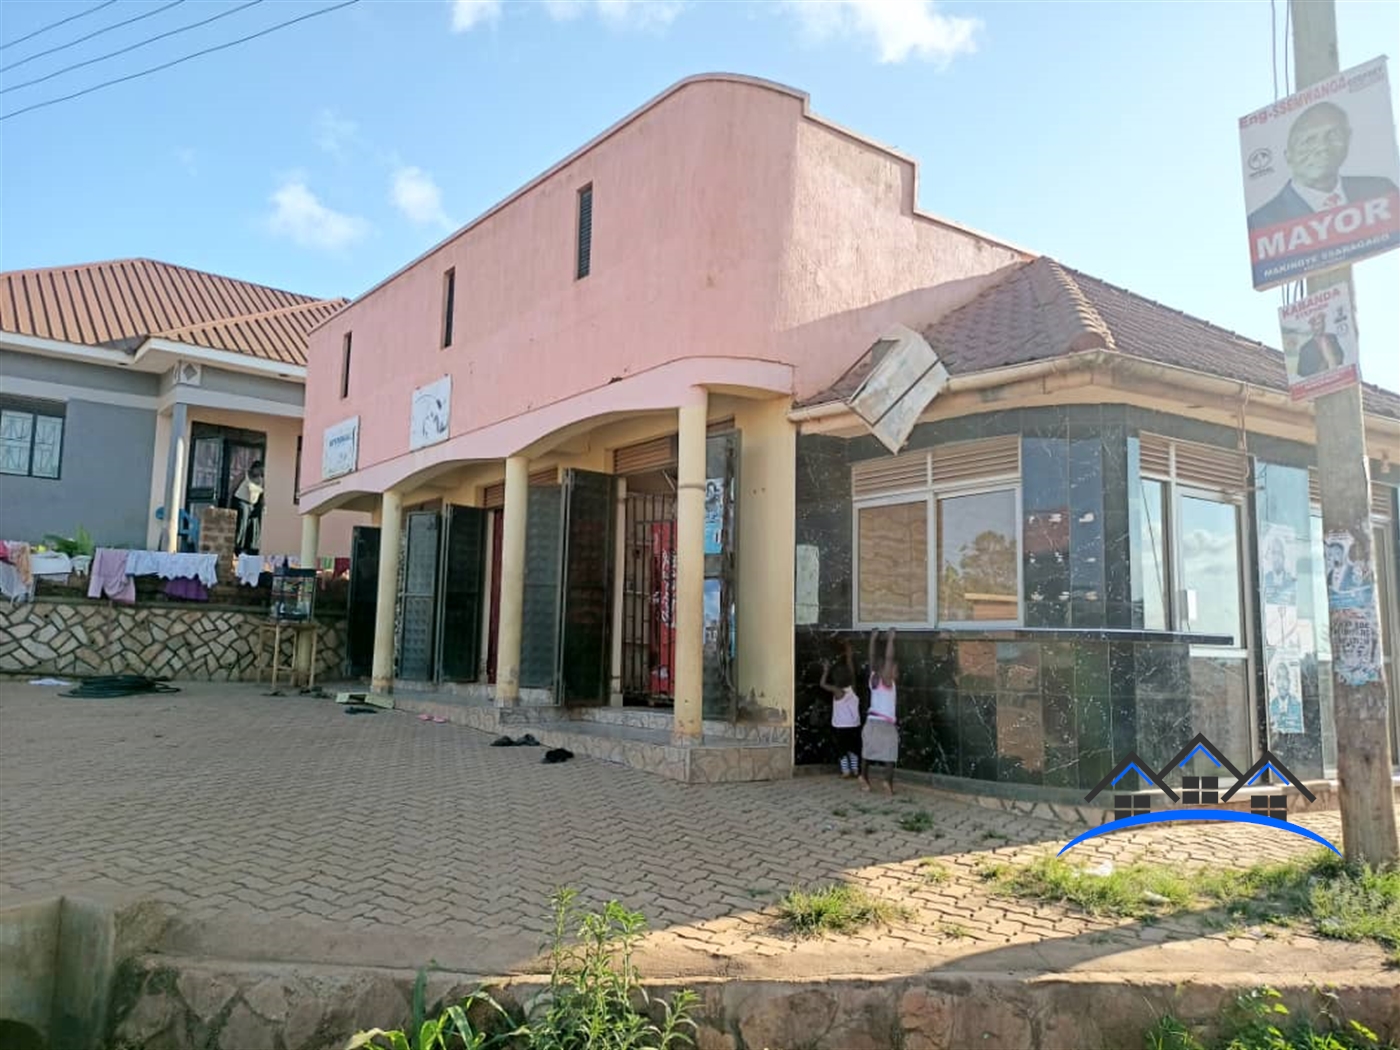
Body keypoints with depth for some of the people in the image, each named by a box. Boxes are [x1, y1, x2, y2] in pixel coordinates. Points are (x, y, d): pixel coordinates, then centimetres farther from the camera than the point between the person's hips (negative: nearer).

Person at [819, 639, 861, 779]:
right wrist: (849, 654, 7)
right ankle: (855, 770, 16)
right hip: (854, 725, 5)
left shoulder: (837, 691, -18)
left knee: (842, 748, 5)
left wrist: (826, 670, -6)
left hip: (842, 726, -5)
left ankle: (846, 771, 2)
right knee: (853, 748, 15)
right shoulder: (853, 687, -6)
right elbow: (852, 670, 1)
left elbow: (823, 684, -13)